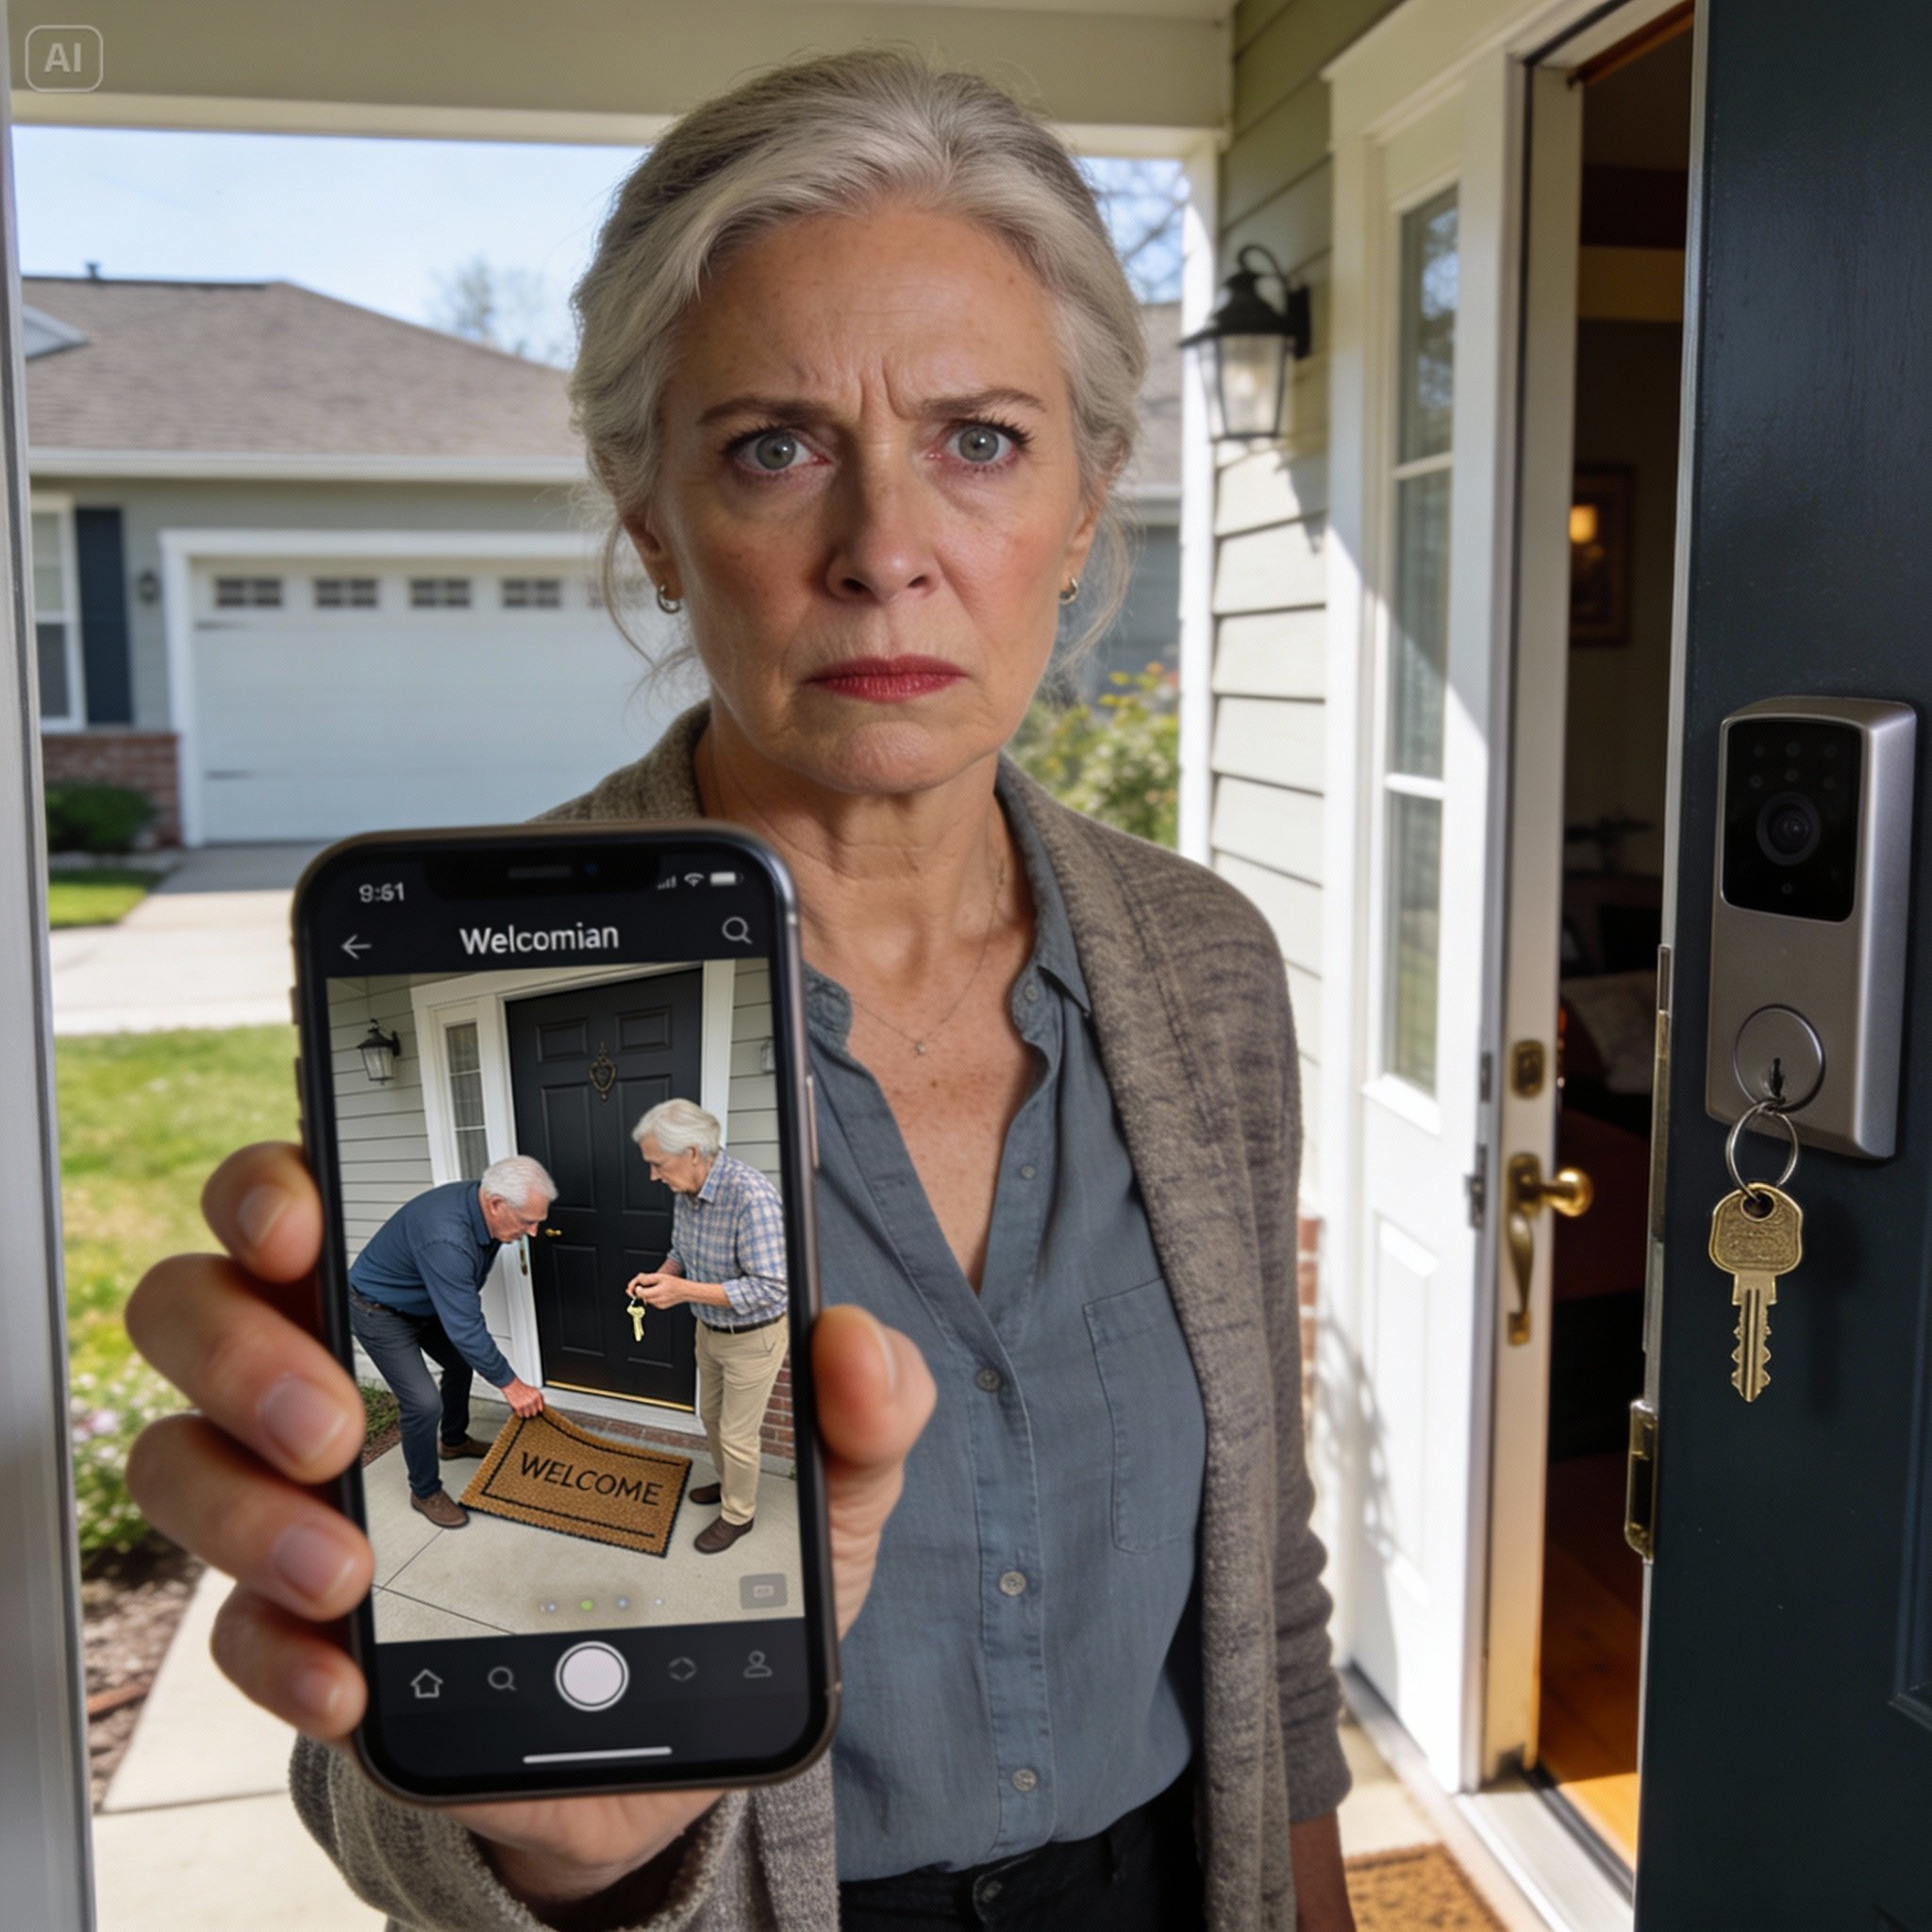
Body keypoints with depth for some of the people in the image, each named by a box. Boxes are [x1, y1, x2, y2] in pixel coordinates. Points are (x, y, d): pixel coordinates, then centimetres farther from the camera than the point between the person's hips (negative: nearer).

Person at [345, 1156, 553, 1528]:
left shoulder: (480, 1206, -15)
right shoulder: (447, 1239, -42)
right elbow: (465, 1326, -36)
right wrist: (510, 1384, -26)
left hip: (424, 1302, 9)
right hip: (378, 1311, -9)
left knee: (461, 1361, 22)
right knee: (424, 1403, -14)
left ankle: (453, 1441, 47)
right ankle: (425, 1493, 9)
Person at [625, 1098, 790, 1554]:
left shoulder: (751, 1196, -35)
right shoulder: (685, 1191, -9)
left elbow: (768, 1288, -33)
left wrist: (684, 1291, -34)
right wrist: (659, 1276, -13)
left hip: (753, 1338, -8)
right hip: (709, 1329, 8)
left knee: (737, 1435, 9)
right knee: (710, 1414, 26)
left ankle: (738, 1514, 32)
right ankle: (729, 1483, 50)